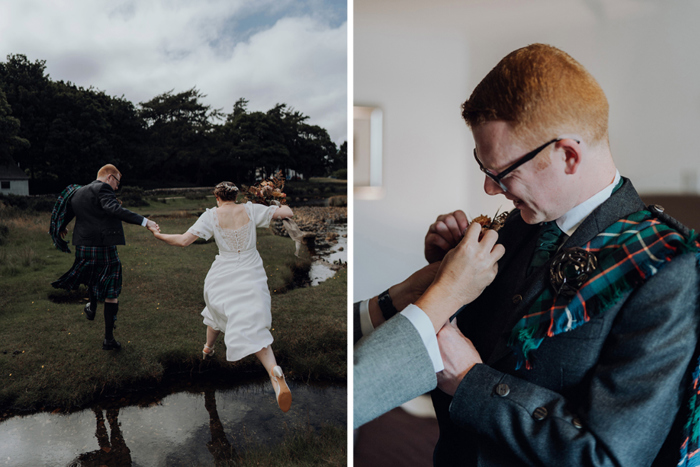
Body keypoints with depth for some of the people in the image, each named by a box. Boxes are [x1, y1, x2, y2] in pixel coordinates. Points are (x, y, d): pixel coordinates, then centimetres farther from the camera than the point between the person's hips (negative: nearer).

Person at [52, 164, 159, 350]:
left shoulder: (77, 192, 12)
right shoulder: (102, 188, -12)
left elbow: (65, 213, 25)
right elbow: (115, 210, -29)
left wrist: (61, 228, 47)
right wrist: (144, 221, -36)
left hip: (83, 247, 7)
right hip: (105, 248, -7)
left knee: (93, 274, 39)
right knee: (111, 293, 5)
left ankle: (92, 308, 53)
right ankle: (108, 339, 9)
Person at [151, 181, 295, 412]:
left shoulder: (212, 215, -5)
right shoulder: (250, 210, -3)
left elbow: (184, 240, -10)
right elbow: (287, 213, -3)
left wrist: (158, 235, 6)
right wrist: (284, 207, 21)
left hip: (224, 275, 0)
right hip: (250, 273, 0)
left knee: (217, 310, 30)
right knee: (254, 326, -7)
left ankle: (208, 348, 54)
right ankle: (274, 372, -30)